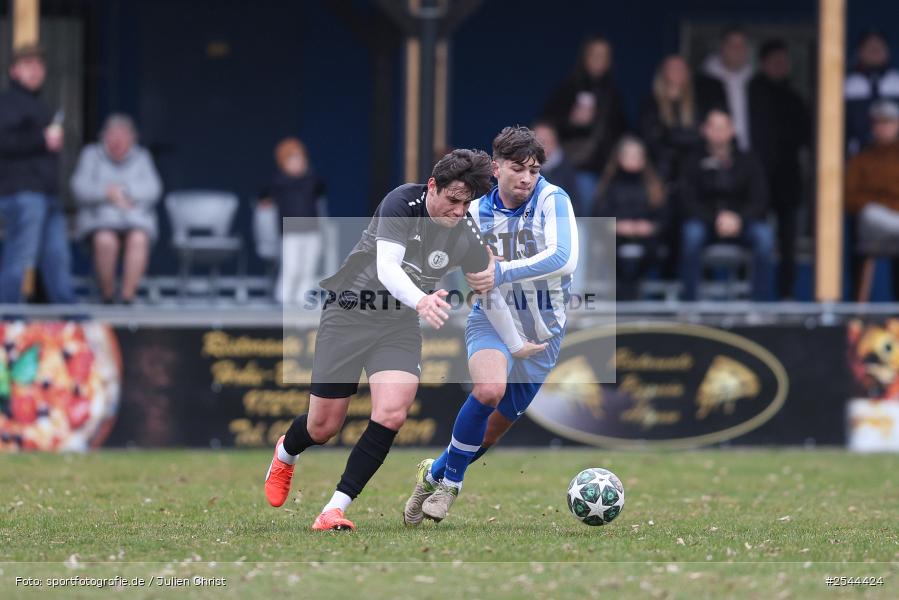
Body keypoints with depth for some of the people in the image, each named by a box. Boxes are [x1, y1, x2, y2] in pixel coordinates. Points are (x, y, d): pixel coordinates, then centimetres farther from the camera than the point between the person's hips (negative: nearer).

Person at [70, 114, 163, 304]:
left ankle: (127, 298, -35)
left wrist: (121, 190, -15)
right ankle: (107, 296, -21)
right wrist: (108, 192, -19)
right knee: (106, 242, -36)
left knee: (138, 240, -34)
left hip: (135, 223, 1)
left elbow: (153, 190, -4)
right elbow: (80, 188, -6)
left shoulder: (141, 158, 9)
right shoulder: (91, 155, 6)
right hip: (99, 221, -1)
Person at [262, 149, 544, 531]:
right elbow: (387, 268, -33)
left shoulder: (465, 237, -7)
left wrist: (517, 346, 20)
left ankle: (336, 508, -16)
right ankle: (286, 453, 40)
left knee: (392, 413, -23)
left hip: (400, 326, 3)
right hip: (349, 312, -3)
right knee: (323, 427, 2)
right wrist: (420, 300, -52)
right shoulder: (402, 204, -21)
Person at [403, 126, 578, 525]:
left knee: (494, 429, 10)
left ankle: (436, 474, 38)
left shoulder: (552, 199, -13)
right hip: (492, 318, 0)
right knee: (489, 388, -32)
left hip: (543, 329, 0)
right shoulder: (478, 210, -3)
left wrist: (502, 272, -32)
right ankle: (449, 480, -14)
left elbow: (564, 259, -28)